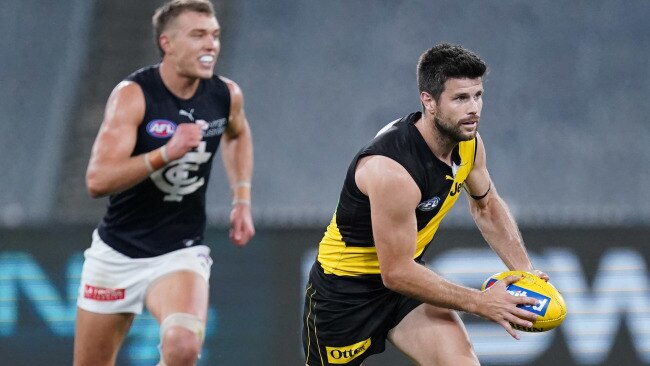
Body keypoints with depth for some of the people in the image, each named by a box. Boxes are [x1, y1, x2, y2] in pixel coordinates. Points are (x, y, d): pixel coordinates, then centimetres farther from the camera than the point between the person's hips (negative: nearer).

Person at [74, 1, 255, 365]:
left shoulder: (227, 95, -4)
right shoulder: (133, 95, -17)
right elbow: (97, 180, -27)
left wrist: (242, 201, 13)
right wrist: (166, 153, -38)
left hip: (181, 253, 1)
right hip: (117, 253, -1)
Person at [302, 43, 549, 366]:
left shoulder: (468, 143, -9)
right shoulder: (391, 170, -34)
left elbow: (487, 206, 13)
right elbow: (396, 273, -30)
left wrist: (524, 271, 0)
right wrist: (480, 303, -26)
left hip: (407, 270, 6)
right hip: (345, 287, -6)